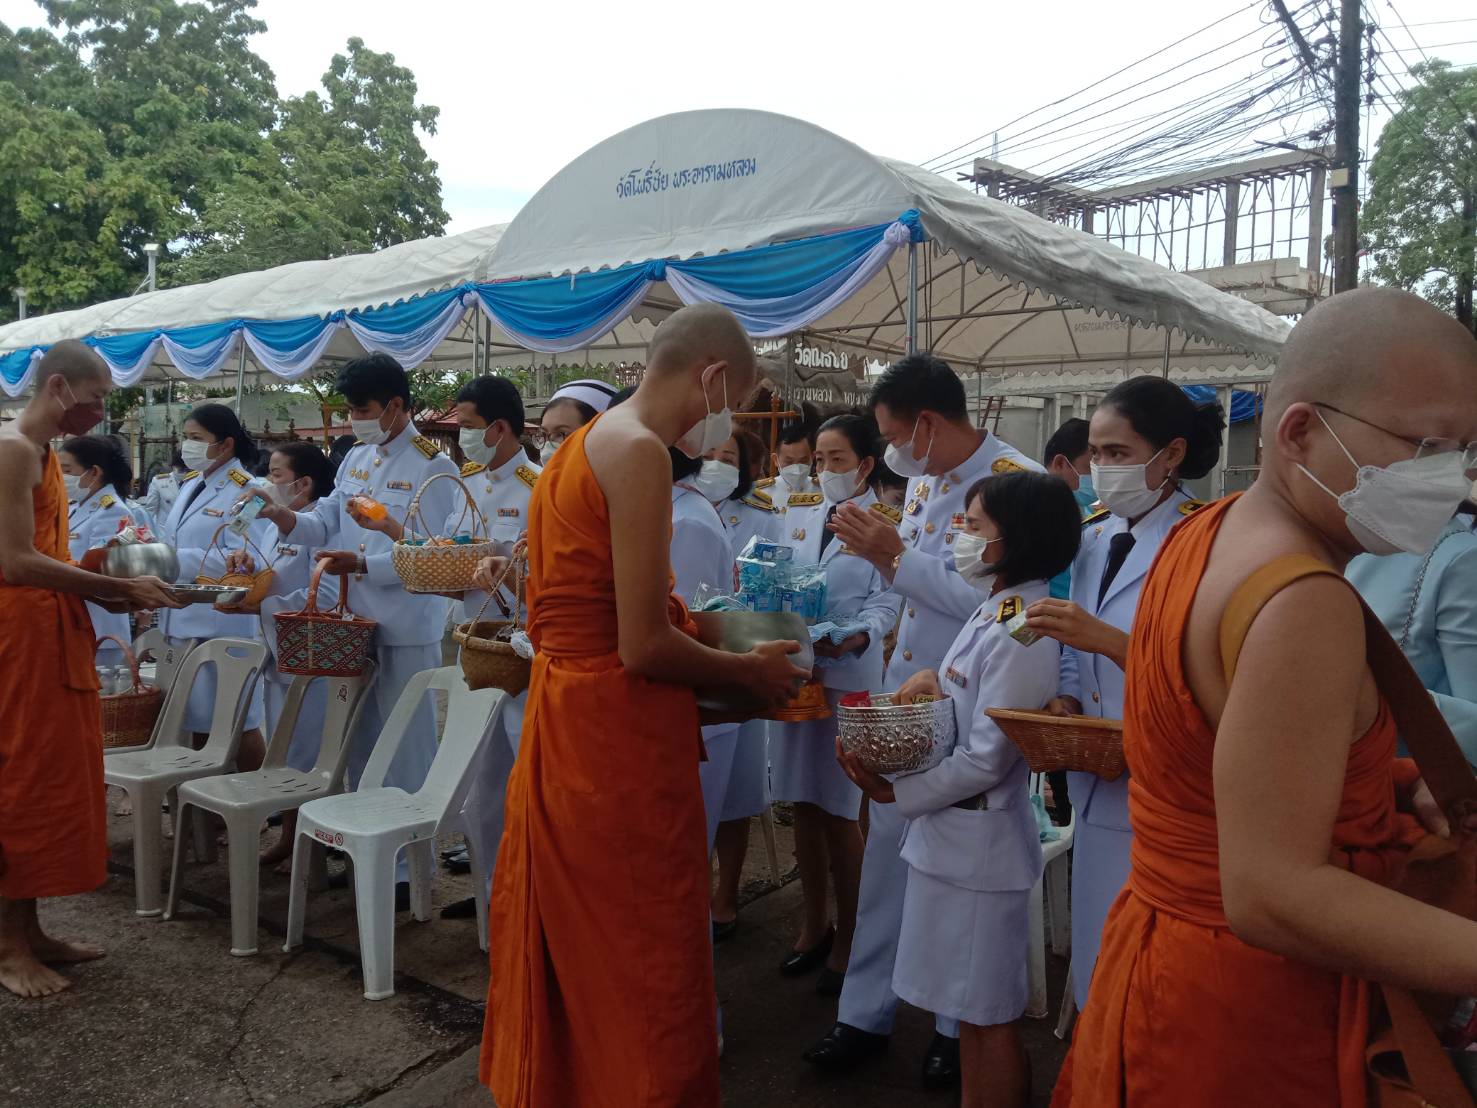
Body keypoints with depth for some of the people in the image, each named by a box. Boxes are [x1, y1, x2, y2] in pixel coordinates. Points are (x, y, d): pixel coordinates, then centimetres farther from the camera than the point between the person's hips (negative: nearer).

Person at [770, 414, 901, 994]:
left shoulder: (886, 523, -2)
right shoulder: (800, 514, 12)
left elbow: (886, 602, -10)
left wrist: (854, 639, -28)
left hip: (851, 676, -5)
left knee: (839, 809, 2)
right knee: (803, 803, 12)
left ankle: (847, 936, 20)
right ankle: (814, 924, 29)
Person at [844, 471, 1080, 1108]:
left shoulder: (1019, 635, -22)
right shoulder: (995, 610, 7)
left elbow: (985, 761, -22)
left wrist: (896, 793, -13)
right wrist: (933, 683, -2)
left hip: (980, 842, -9)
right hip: (954, 834, 9)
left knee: (989, 1014, 8)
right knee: (971, 1007, 21)